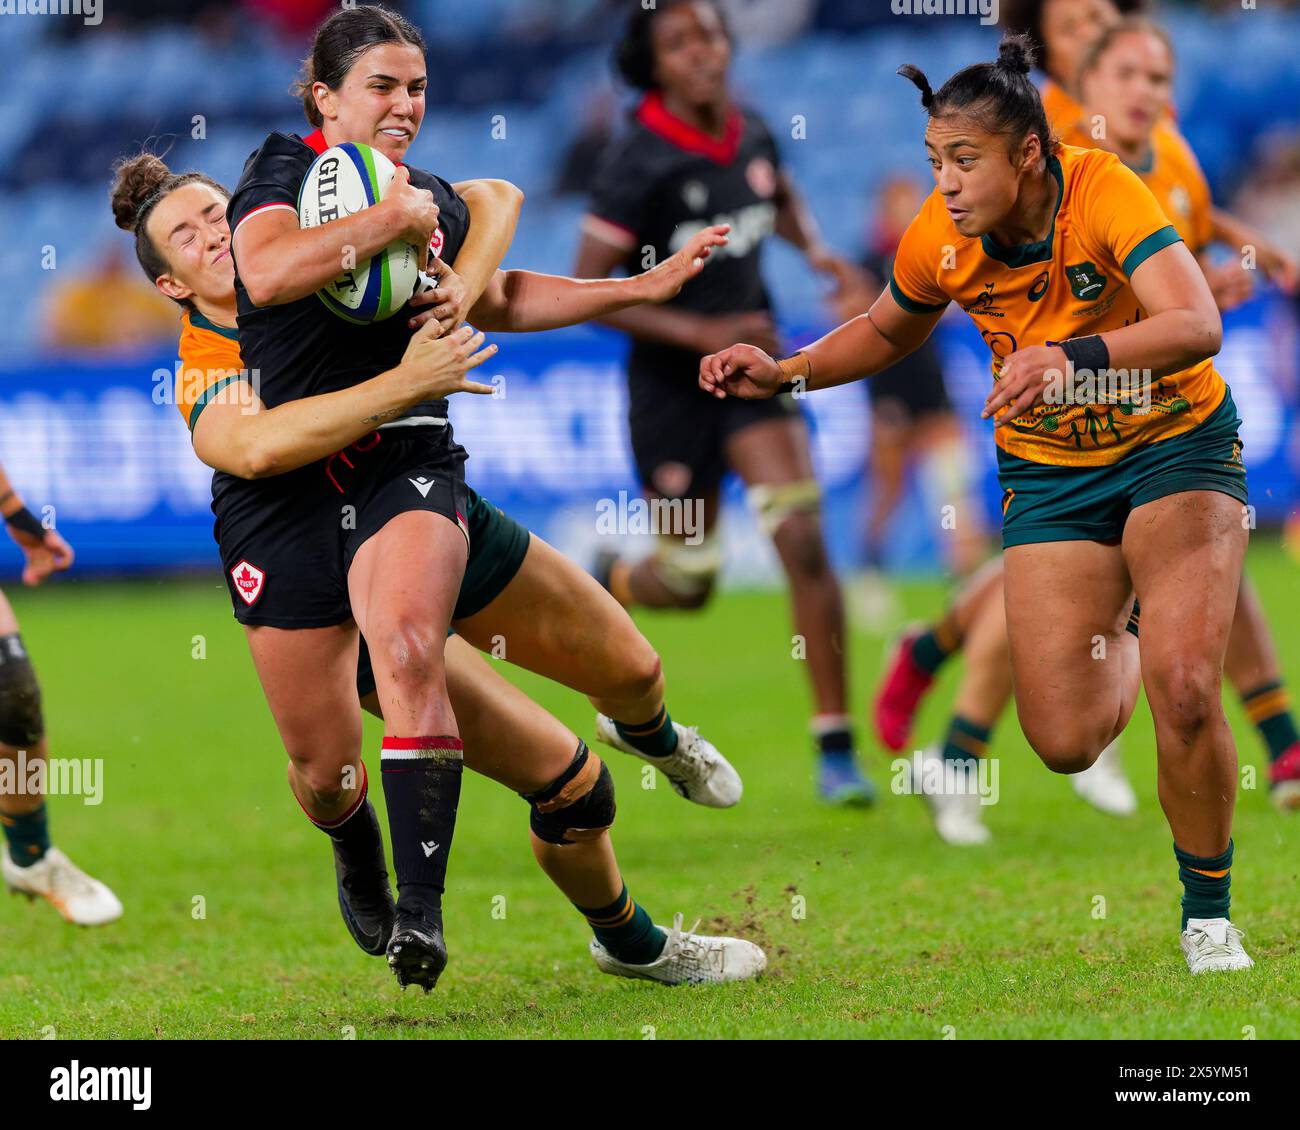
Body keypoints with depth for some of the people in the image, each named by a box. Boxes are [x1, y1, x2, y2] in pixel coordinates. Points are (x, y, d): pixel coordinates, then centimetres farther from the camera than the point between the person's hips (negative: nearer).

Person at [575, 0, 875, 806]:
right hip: (671, 380, -3)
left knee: (803, 540, -13)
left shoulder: (752, 137, -1)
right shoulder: (639, 165, -17)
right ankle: (606, 584, 44)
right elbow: (588, 289, -17)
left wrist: (817, 251, 3)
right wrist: (698, 332, -23)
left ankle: (835, 748, -7)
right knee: (690, 580, 5)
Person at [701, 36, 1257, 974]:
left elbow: (1198, 325, -41)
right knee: (1064, 741, -6)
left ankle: (1209, 913, 2)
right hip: (1049, 472, 4)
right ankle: (1118, 654, 33)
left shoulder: (1104, 192, -26)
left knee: (1185, 691, -23)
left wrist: (1075, 355, -55)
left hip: (1175, 446, -4)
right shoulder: (941, 240, -12)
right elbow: (887, 333, 12)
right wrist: (782, 374, -4)